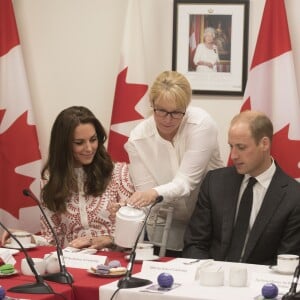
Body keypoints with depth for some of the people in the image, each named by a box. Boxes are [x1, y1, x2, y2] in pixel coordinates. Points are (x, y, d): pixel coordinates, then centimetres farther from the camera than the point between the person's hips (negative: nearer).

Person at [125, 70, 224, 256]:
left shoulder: (202, 123, -14)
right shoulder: (138, 139, -8)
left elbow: (186, 182, -20)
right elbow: (146, 201, -10)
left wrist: (155, 193, -39)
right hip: (165, 226, 1)